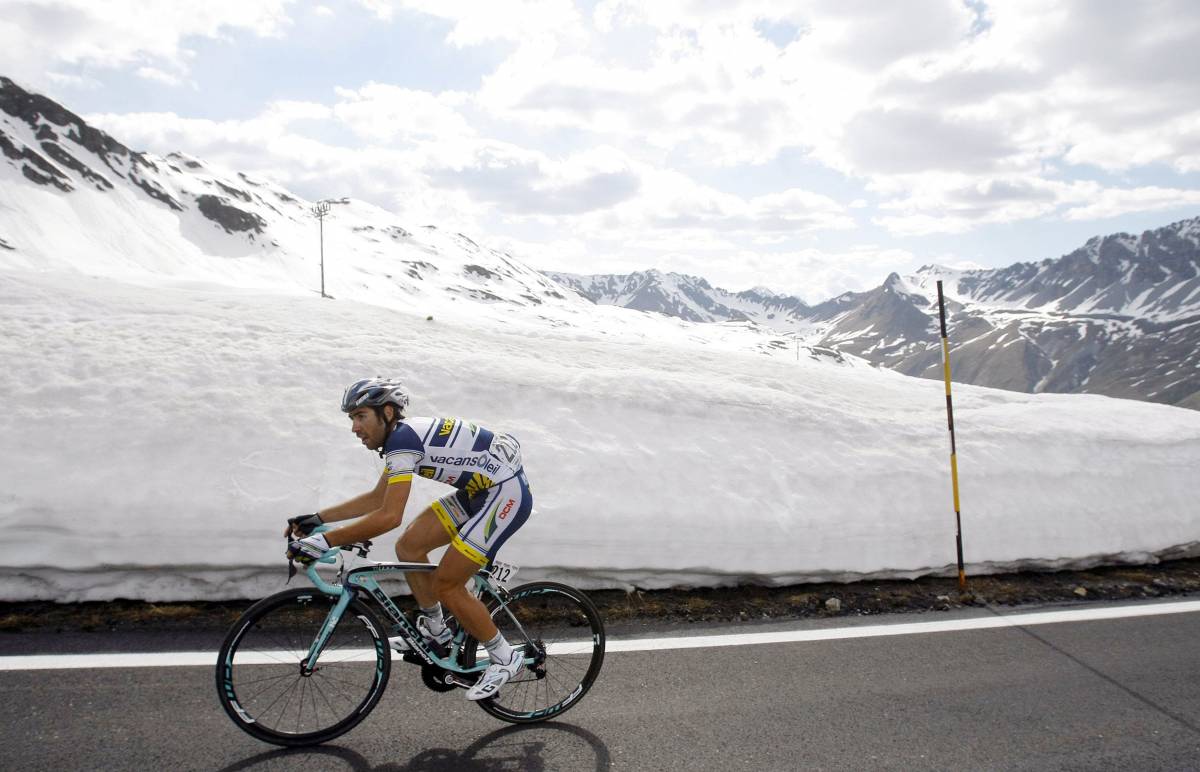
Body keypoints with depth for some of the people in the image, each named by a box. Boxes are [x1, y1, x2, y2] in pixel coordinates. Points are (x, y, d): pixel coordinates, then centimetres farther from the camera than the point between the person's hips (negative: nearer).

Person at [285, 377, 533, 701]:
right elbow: (378, 498, 17)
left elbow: (389, 516, -30)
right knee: (409, 546, 6)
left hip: (507, 494, -10)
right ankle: (437, 632, 22)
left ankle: (504, 659, 10)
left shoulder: (403, 438, -21)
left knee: (446, 585, -7)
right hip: (480, 490, 10)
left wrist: (324, 541, -26)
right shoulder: (403, 435, 9)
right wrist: (317, 518, 12)